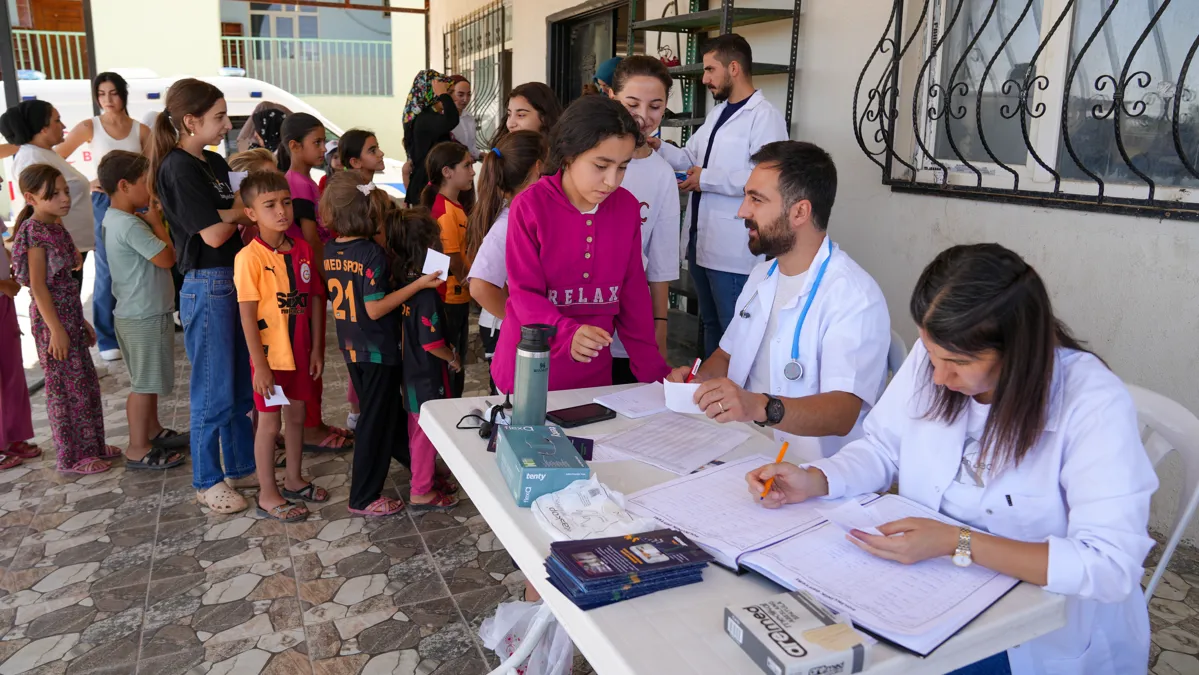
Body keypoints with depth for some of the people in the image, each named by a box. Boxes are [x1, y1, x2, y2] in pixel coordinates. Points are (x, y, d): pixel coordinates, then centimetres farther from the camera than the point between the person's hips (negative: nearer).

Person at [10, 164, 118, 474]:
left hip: (70, 315, 9)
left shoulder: (56, 228, 11)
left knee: (86, 384, 15)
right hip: (53, 319, -9)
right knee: (66, 388, 0)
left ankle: (92, 445, 28)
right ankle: (72, 457, 12)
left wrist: (81, 321, 18)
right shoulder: (35, 232, -15)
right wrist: (55, 329, -20)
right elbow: (38, 286, -18)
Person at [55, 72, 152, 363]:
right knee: (108, 271, 0)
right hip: (105, 202, -2)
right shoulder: (89, 127, -1)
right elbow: (54, 159, 2)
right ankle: (108, 339, 9)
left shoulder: (141, 130, 4)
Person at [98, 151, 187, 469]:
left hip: (139, 312, 10)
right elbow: (167, 258, -21)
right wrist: (157, 221, -10)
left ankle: (154, 432, 36)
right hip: (145, 315, -10)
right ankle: (138, 449, 10)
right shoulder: (130, 225, -22)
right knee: (145, 383, 0)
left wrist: (151, 221, -1)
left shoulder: (114, 219, 9)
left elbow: (154, 253, 11)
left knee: (149, 380, 22)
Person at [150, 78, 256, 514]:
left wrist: (231, 214, -9)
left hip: (233, 280, 9)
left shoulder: (214, 163, 12)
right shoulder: (178, 169, -14)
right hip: (207, 286, -8)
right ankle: (207, 481, 17)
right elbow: (213, 234, -18)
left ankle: (242, 465, 30)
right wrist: (243, 214, -1)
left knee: (243, 385, 16)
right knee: (214, 392, 2)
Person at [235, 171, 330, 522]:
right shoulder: (249, 257, -16)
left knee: (297, 414, 17)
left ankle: (294, 480, 35)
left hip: (301, 351, 6)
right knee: (269, 422, 6)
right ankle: (267, 495, 20)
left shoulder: (303, 249, 1)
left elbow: (315, 300, 5)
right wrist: (259, 363, -16)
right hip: (271, 355, -5)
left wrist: (316, 349, 3)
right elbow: (247, 314, -16)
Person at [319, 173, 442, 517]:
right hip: (378, 350, -7)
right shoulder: (372, 252, -21)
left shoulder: (330, 251, 0)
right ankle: (363, 498, 14)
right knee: (376, 421, 4)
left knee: (386, 411, 22)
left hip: (351, 347, 7)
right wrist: (420, 283, -23)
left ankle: (413, 457, 42)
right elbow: (375, 309, -24)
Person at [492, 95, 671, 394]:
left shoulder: (627, 208, -2)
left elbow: (633, 292, 4)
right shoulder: (530, 206, -14)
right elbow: (525, 293, -15)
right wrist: (569, 334, -34)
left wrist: (653, 369, 0)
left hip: (593, 371, 4)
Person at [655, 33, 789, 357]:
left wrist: (707, 180, -17)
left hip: (732, 248, -9)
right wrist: (658, 147, 1)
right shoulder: (716, 113, 17)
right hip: (700, 239, 9)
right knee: (710, 323, 20)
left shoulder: (764, 116, -13)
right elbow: (690, 158, 19)